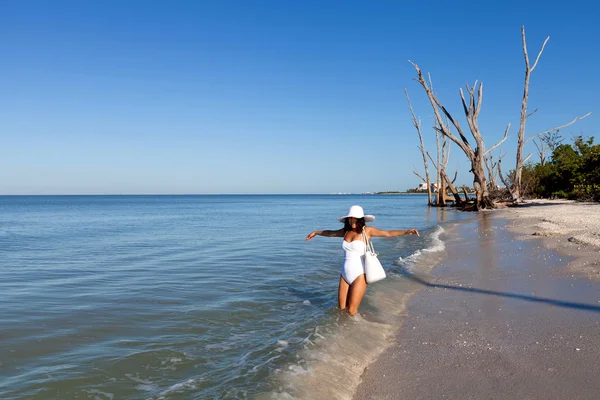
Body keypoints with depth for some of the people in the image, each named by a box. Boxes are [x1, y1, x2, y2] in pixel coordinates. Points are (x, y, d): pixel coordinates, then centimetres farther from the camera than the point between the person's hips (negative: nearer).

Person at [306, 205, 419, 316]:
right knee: (341, 309, 7)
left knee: (352, 311, -6)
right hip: (345, 274, 5)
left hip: (359, 274, -5)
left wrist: (406, 231, -24)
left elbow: (388, 233, -10)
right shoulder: (346, 231, 9)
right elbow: (330, 233, 28)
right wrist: (316, 232, 42)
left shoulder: (367, 230, -4)